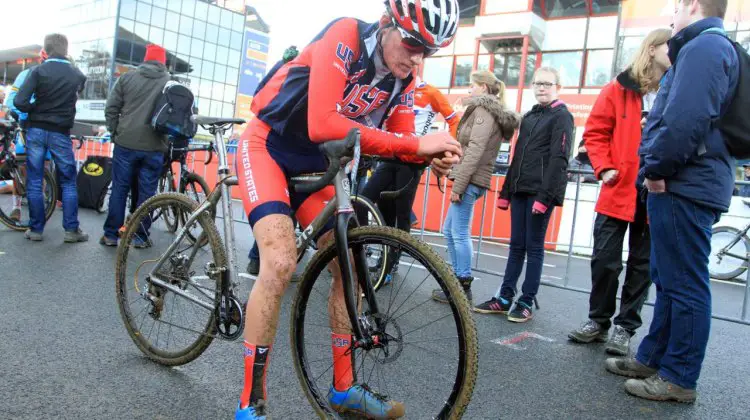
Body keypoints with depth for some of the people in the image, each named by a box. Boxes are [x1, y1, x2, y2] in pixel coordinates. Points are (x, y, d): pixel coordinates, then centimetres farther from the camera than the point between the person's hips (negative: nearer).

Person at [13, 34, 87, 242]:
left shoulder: (38, 71, -7)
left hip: (36, 130, 0)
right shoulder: (78, 75, 0)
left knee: (34, 182, 7)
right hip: (61, 133, 1)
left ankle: (35, 229, 12)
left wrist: (35, 109, 4)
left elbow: (19, 102, -14)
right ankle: (72, 229, 5)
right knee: (68, 183, 8)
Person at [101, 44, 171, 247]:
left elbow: (111, 109, 3)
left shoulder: (127, 78, 5)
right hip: (154, 147, -1)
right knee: (146, 192, 6)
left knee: (119, 190, 9)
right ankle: (140, 237, 11)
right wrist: (170, 138, 14)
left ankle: (111, 234, 15)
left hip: (126, 144, 1)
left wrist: (115, 132, 15)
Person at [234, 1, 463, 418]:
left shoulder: (404, 79, -4)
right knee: (281, 263, -24)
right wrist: (415, 143, -35)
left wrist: (434, 155, -25)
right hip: (267, 145, -7)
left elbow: (402, 141, -1)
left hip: (313, 163, 7)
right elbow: (323, 125, -36)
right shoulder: (345, 37, -24)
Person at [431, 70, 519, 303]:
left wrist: (458, 185, -20)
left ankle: (462, 287, 2)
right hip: (473, 179, 10)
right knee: (450, 230, 14)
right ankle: (457, 279, 21)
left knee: (460, 234, -5)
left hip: (470, 180, -10)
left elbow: (475, 150, -18)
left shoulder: (483, 110, -7)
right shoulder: (491, 111, 22)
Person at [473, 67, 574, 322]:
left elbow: (558, 159, -11)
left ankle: (526, 303, 7)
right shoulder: (529, 116, 20)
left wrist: (544, 196, -19)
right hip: (520, 190, 6)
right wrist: (506, 191, 14)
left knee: (534, 247, -1)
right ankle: (504, 299, 12)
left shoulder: (562, 116, -1)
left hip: (541, 192, -6)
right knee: (516, 246, 8)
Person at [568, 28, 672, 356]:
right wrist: (604, 168, -8)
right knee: (604, 260, 3)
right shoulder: (619, 89, 2)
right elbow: (595, 132, 4)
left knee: (642, 264, 8)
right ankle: (598, 321, 22)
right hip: (618, 191, -1)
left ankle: (625, 327, 21)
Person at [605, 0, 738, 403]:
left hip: (683, 187, -11)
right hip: (684, 184, 11)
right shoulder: (710, 47, 24)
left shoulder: (704, 45, -10)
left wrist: (657, 168, -15)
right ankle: (654, 358, 26)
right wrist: (658, 170, 15)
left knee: (684, 284, -3)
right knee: (668, 279, 15)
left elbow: (686, 118, -25)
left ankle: (679, 378, 7)